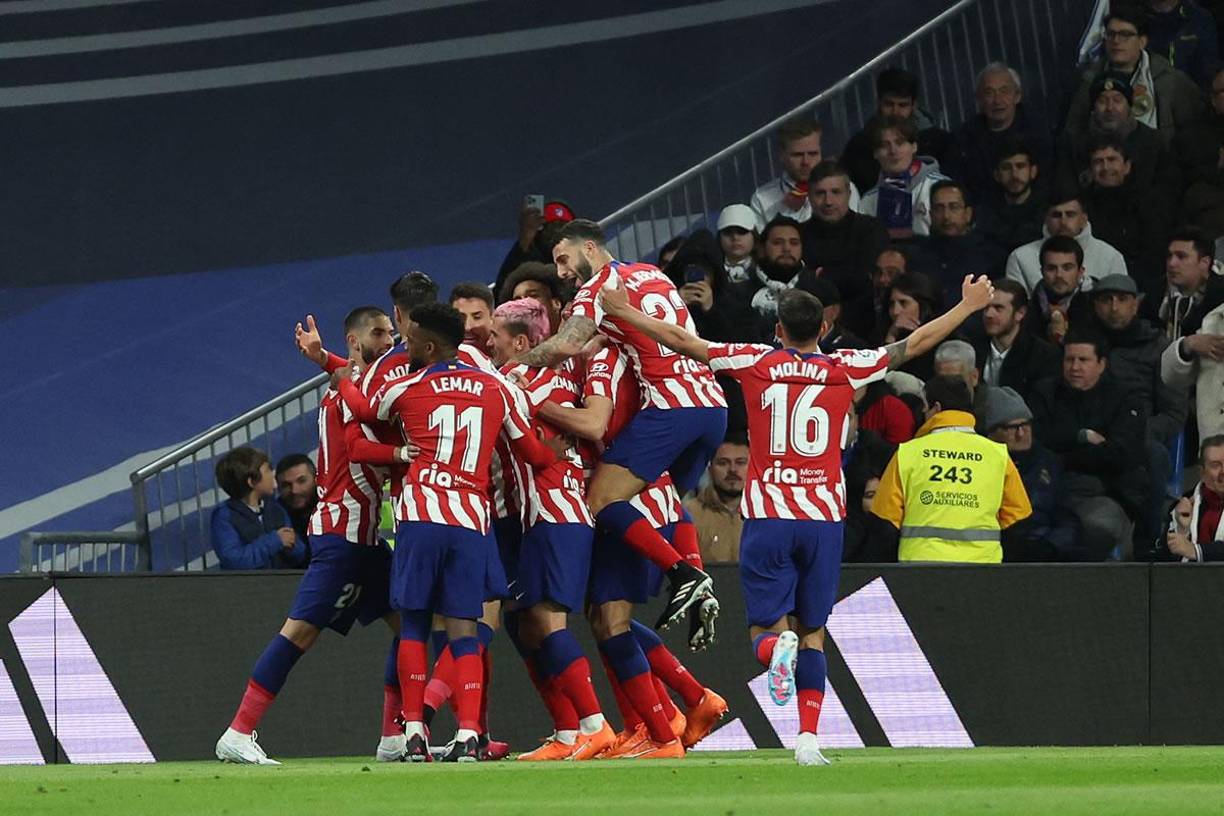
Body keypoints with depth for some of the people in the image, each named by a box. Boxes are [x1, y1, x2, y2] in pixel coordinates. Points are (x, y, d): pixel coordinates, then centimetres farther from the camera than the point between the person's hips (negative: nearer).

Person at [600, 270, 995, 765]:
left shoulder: (755, 364, 1)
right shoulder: (845, 369, 3)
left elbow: (683, 342, 5)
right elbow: (916, 343, 13)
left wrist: (624, 312, 16)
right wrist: (968, 307, 26)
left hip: (767, 519, -1)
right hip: (823, 519, 1)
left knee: (766, 627, 4)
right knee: (813, 632, 8)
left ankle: (777, 645, -32)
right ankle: (808, 737, -3)